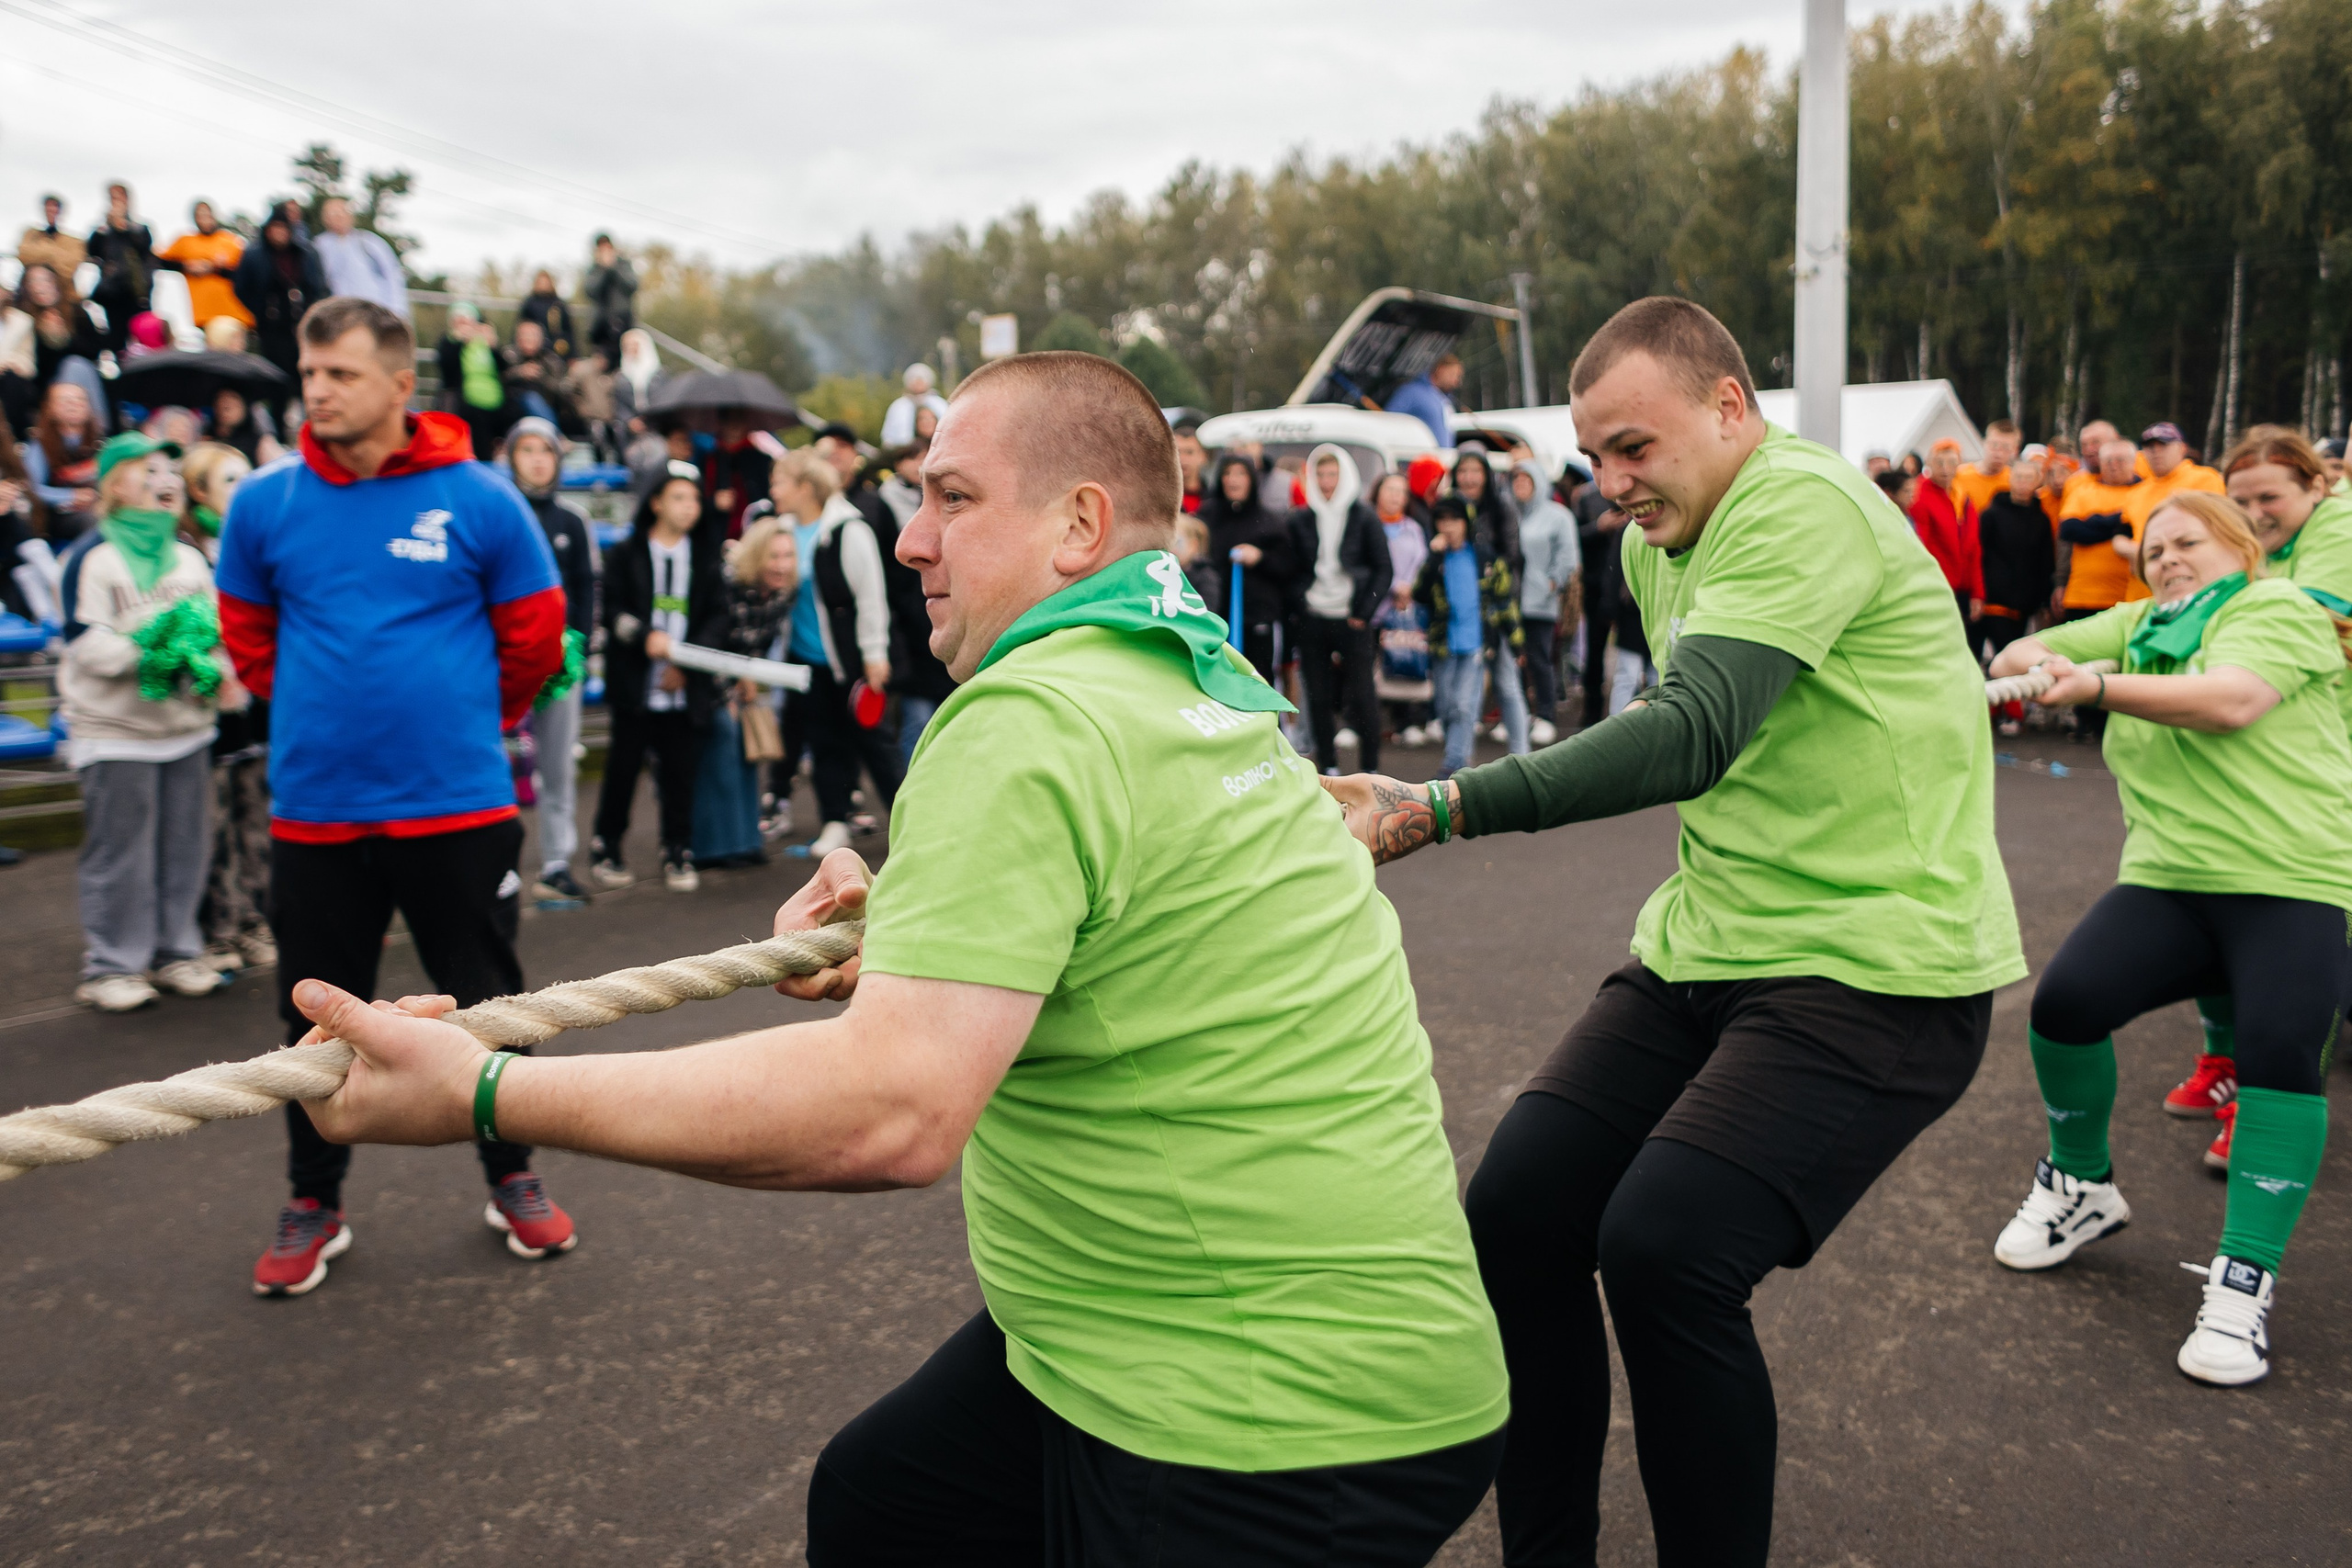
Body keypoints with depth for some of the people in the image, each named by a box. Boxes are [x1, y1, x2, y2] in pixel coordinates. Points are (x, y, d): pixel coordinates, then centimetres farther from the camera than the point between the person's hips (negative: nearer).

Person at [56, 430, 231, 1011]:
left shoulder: (190, 557, 12)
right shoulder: (92, 556, -7)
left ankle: (175, 951, 21)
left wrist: (206, 663, -9)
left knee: (184, 844, 10)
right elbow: (86, 641, -12)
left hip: (187, 724, 6)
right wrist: (146, 653, -21)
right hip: (115, 730, -5)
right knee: (119, 852, -1)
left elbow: (218, 628, 11)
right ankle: (111, 965, 10)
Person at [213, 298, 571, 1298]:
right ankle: (314, 1205, 30)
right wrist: (316, 711, 14)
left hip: (458, 803, -2)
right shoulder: (263, 505, 0)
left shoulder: (480, 502, -6)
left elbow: (532, 634, 5)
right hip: (314, 808, 2)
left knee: (486, 1001, 9)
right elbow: (247, 635, 15)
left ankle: (512, 1179, 29)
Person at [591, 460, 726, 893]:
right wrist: (645, 637, -19)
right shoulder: (627, 554, 7)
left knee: (680, 772, 1)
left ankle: (678, 855, 11)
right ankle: (607, 850, 14)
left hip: (687, 688, 1)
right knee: (623, 766, 2)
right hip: (635, 686, -1)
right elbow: (613, 611, -1)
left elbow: (716, 617, 5)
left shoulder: (706, 557, 12)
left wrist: (685, 663, -6)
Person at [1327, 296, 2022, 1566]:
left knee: (1662, 1249, -24)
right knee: (1515, 1210, -4)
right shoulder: (1656, 541, 13)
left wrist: (1435, 812, -36)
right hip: (1706, 950, 8)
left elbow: (1695, 734, -31)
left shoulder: (1803, 506, -17)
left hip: (1875, 971, -8)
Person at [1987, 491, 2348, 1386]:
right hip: (2169, 880, 5)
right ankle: (2082, 1187, 10)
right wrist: (2030, 662, -9)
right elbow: (2019, 657, 15)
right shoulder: (2141, 626, 21)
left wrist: (2098, 686, -26)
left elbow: (2232, 701, -18)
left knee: (2279, 1047, -26)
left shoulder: (2279, 609, 2)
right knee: (2066, 1002, -17)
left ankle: (2243, 1284, -14)